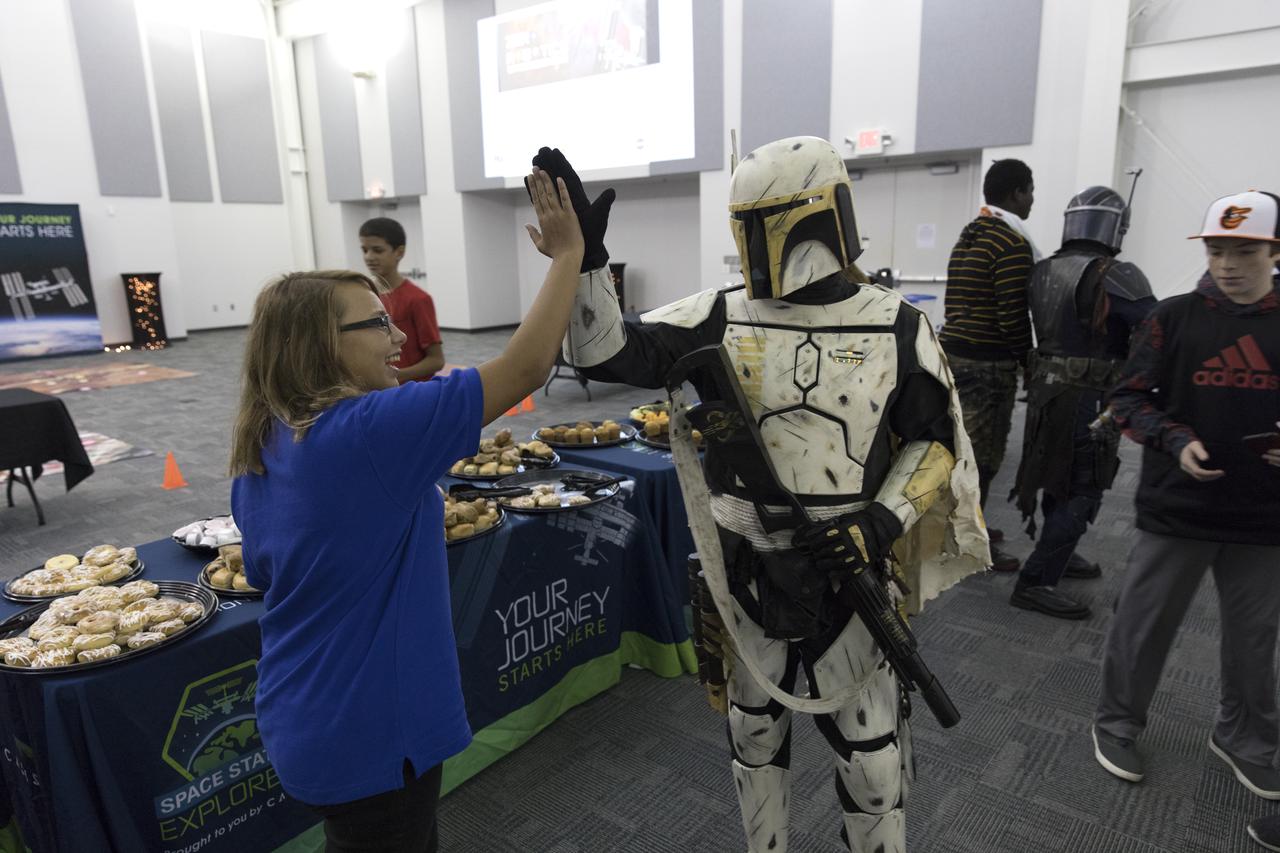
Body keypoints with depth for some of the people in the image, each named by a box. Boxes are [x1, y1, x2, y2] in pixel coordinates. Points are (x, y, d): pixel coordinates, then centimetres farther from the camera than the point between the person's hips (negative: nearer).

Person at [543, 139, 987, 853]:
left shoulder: (897, 328, -7)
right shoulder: (721, 318, -6)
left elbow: (936, 441, 1)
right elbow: (604, 352, -12)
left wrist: (887, 518, -15)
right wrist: (586, 257, -25)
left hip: (849, 576, -1)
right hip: (746, 575, 2)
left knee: (869, 747, 12)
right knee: (755, 732, 21)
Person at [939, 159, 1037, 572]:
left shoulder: (968, 235, 15)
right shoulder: (1014, 243, -12)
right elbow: (1012, 316, -17)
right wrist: (1028, 360, -2)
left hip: (953, 351, 9)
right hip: (987, 363, -9)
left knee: (965, 448, 19)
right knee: (982, 456, 0)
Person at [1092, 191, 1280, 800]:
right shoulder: (1176, 317, -3)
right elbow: (1128, 397, -1)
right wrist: (1175, 441, -16)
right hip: (1177, 505, -2)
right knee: (1144, 623, 9)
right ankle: (1117, 723, 29)